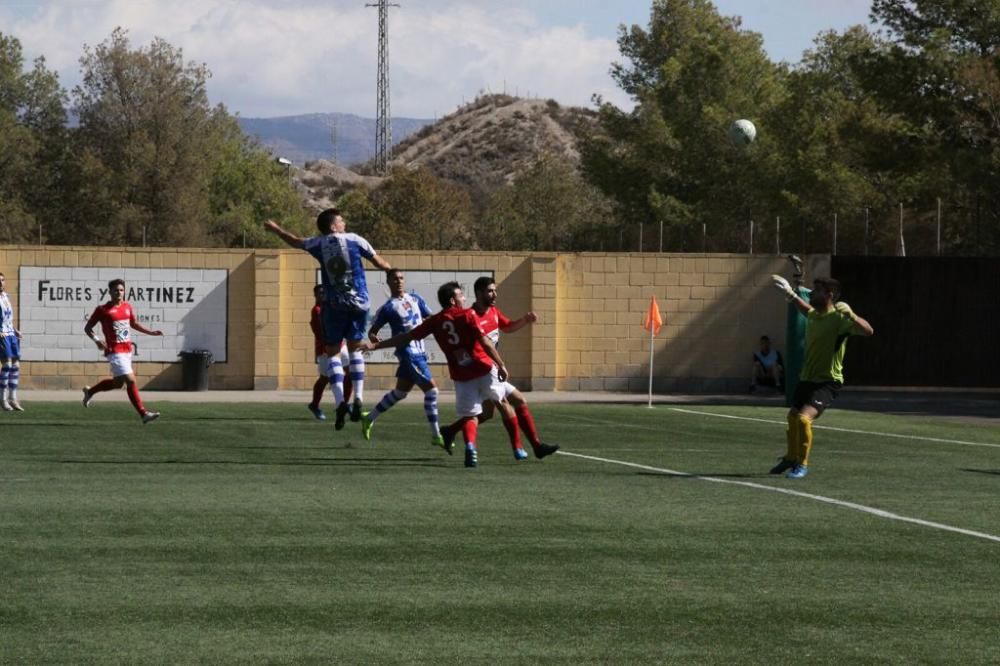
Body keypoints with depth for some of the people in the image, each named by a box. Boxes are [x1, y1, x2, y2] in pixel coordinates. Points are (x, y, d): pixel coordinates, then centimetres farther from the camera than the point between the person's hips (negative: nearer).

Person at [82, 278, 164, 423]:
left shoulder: (127, 307, 10)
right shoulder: (102, 310, -8)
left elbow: (133, 323, 27)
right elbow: (87, 328, -2)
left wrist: (151, 332, 19)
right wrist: (96, 340, -19)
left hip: (127, 350, 8)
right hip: (115, 352, -8)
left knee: (118, 382, 17)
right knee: (130, 380, -14)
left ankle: (89, 391, 40)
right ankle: (144, 413, -10)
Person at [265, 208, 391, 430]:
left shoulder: (319, 244, 5)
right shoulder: (354, 240, 1)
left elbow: (296, 241, 23)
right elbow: (378, 261, 7)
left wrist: (276, 229, 41)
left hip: (334, 304, 0)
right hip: (359, 303, 0)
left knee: (332, 353, 7)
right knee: (355, 349, 17)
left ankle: (340, 401, -13)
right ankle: (358, 400, 3)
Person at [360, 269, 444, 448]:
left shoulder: (415, 298, 12)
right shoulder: (388, 308, -6)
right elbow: (372, 331, -3)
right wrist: (374, 339, -26)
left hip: (419, 352, 7)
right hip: (408, 352, -7)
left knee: (400, 392, 18)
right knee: (431, 389, -12)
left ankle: (370, 418, 33)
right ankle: (436, 435, -6)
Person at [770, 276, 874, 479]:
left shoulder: (838, 318, -18)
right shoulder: (813, 315, 6)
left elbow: (868, 331, -31)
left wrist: (850, 315, -42)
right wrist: (791, 294, 37)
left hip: (827, 381, -9)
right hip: (807, 378, 9)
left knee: (804, 418, -25)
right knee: (792, 418, 23)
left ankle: (802, 465, -9)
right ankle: (791, 458, 47)